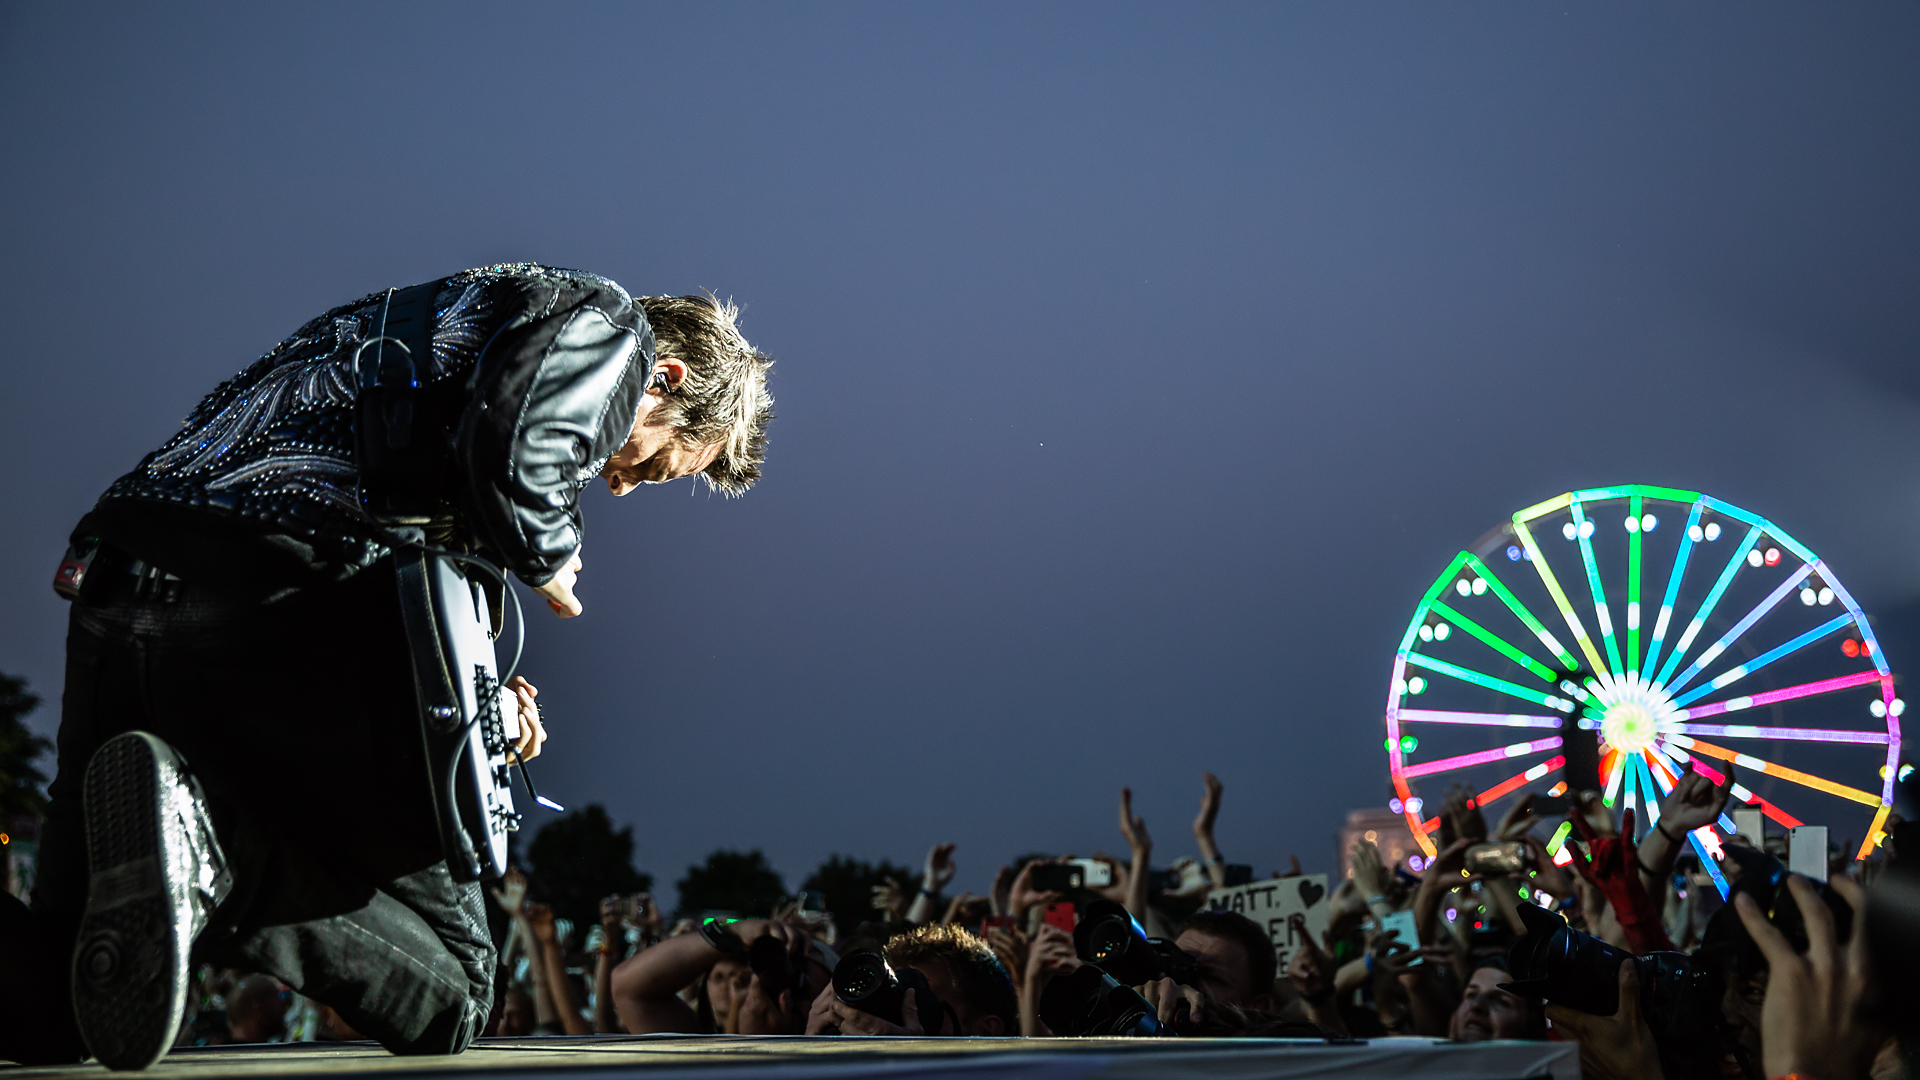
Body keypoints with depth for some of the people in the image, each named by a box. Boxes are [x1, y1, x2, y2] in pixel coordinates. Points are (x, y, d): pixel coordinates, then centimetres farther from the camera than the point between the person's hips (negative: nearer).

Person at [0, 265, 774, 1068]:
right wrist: (549, 561, 8)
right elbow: (512, 459, -14)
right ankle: (212, 846, -19)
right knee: (444, 998, 4)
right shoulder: (607, 318, 10)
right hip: (275, 602, -8)